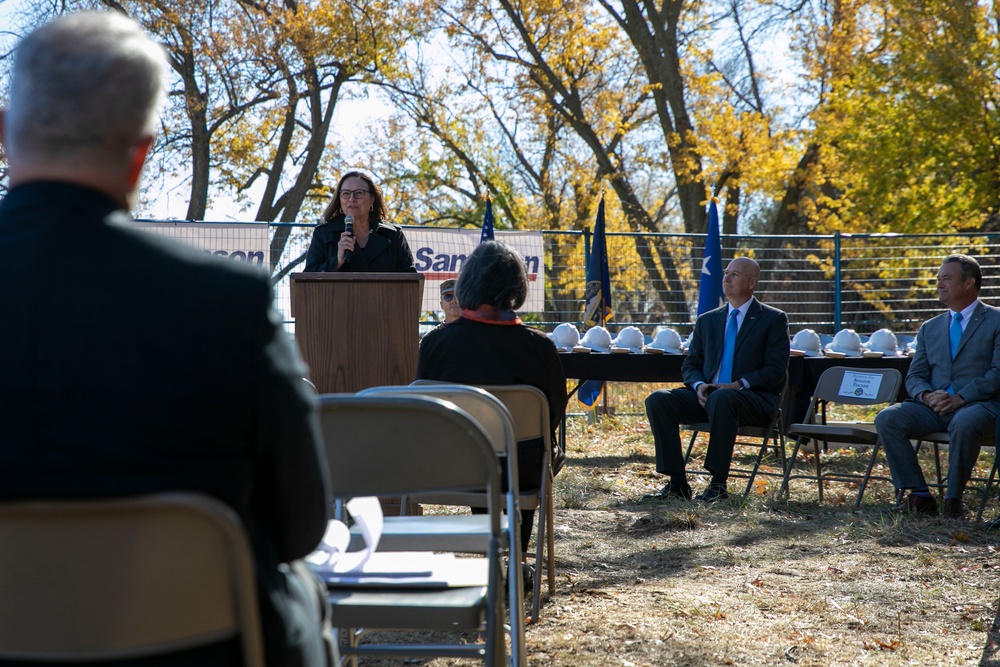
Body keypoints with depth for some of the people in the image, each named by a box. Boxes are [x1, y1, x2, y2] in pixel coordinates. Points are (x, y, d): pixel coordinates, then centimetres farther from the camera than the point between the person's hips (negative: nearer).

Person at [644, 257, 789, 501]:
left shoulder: (773, 319, 4)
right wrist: (699, 385, -7)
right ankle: (677, 483, -20)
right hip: (707, 396, 5)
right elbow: (690, 364, 17)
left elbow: (776, 370, -5)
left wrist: (738, 385, -18)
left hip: (754, 399, -5)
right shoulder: (707, 321, 19)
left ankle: (718, 483, -33)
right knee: (657, 400, -20)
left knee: (721, 398, -40)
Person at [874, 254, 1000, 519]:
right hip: (934, 407, 5)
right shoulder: (929, 328, 21)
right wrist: (927, 396, -9)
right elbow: (914, 376, 15)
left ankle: (953, 499, -22)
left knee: (964, 424, -40)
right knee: (886, 418, -20)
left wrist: (961, 398, -19)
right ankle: (919, 496, -16)